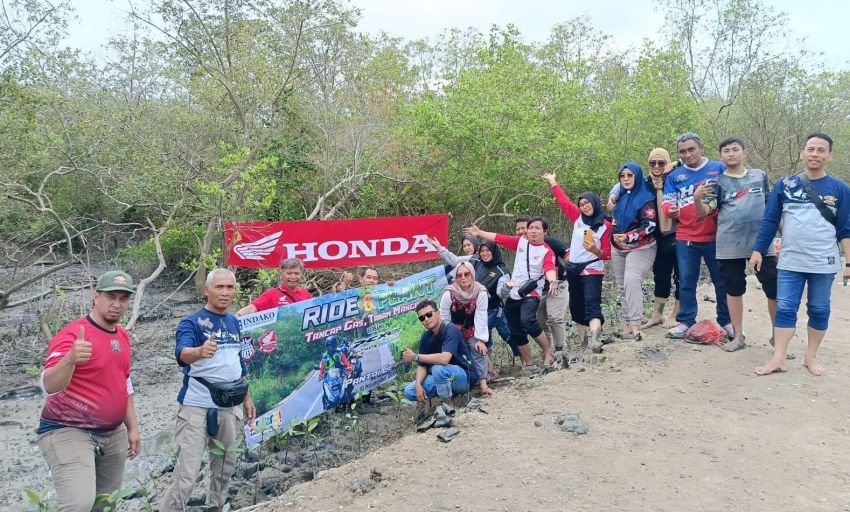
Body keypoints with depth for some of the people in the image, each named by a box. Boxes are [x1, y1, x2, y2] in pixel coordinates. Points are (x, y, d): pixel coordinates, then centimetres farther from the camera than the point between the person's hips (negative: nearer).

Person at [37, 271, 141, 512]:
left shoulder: (123, 335, 7)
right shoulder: (72, 334, -17)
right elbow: (49, 387, -29)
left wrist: (132, 427, 16)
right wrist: (70, 359, -48)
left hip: (113, 434, 7)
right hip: (67, 432, -7)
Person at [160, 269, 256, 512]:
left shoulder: (234, 322, 8)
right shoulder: (192, 322, -11)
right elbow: (181, 354, -31)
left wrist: (247, 397, 17)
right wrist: (200, 351, -52)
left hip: (231, 406, 6)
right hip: (197, 407, -6)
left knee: (226, 465, 18)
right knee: (187, 473, -6)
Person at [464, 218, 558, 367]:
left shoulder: (547, 251, -9)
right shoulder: (521, 241, 6)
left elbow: (549, 268, -27)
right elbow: (500, 238, 11)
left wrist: (552, 280, -48)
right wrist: (479, 233, 14)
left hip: (531, 294, -6)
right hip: (513, 295, 6)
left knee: (527, 321, -31)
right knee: (516, 332, 10)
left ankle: (548, 350, -8)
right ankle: (528, 363, 26)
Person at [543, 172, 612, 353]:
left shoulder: (605, 225, -8)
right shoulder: (578, 217, 4)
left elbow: (607, 253, -6)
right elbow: (563, 201, 15)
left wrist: (596, 251, -27)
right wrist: (553, 182, 22)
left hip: (592, 270, -5)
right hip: (573, 269, 5)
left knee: (592, 304, -18)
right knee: (576, 305, 11)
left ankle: (595, 338, -36)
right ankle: (582, 338, 22)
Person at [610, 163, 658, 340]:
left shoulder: (646, 198, -12)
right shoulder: (620, 196, 8)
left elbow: (650, 226, -20)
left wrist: (628, 237, -28)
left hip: (640, 248, -7)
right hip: (618, 249, 8)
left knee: (632, 281, -24)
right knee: (622, 286, 7)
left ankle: (635, 326, -26)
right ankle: (627, 323, 14)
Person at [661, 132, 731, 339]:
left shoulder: (719, 169, 3)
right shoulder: (674, 176, 7)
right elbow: (667, 202, 1)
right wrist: (671, 209, -22)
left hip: (715, 236, -1)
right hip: (685, 238, 1)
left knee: (722, 280, 9)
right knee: (686, 282, 7)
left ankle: (727, 321, 21)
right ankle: (686, 321, 15)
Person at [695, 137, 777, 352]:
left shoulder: (760, 176, 8)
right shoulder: (717, 182, 3)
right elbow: (703, 212, -5)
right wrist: (697, 198, -26)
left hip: (762, 242, 1)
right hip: (730, 246, -1)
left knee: (774, 290, 2)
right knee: (734, 290, 7)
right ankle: (738, 336, 19)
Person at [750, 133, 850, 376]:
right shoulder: (785, 185, 2)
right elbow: (769, 220, 4)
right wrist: (758, 250, -1)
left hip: (824, 263, 0)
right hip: (790, 262, 0)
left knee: (819, 310, 8)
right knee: (785, 308, 0)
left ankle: (811, 357, 20)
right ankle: (778, 358, 3)